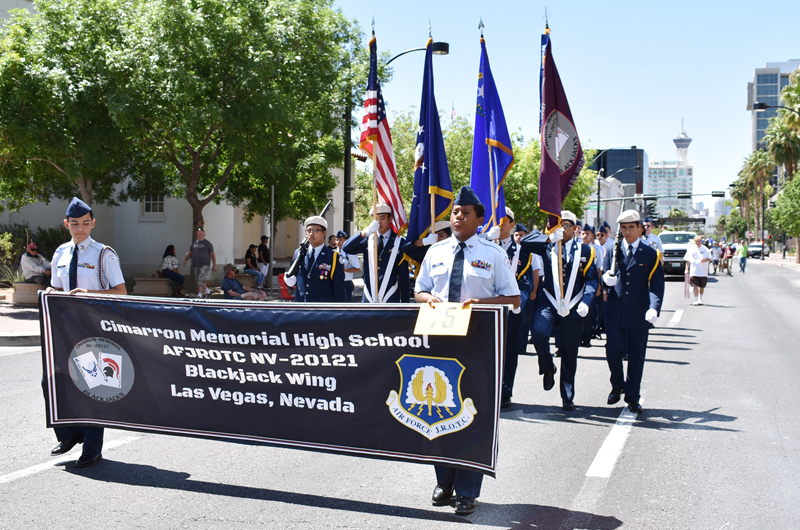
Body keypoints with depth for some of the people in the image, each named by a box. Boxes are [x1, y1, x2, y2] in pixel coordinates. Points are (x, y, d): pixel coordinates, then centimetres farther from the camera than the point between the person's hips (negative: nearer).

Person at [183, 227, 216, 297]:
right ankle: (207, 290, 29)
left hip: (204, 265, -6)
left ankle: (200, 294, -18)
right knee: (198, 280, 10)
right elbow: (190, 253, 18)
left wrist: (214, 265, -4)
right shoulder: (194, 243, 14)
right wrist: (185, 259, 0)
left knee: (202, 280, -15)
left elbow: (212, 255, 0)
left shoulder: (208, 243, 1)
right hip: (196, 265, 6)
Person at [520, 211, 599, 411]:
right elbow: (524, 241, -7)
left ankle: (567, 397, 21)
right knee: (539, 332, -29)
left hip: (573, 308, 0)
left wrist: (585, 302, -12)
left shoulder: (585, 250, 5)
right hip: (549, 304, 0)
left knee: (570, 354, 6)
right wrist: (550, 238, -18)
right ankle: (548, 368, 0)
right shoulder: (547, 246, 6)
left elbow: (592, 279, 3)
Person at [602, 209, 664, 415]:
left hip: (639, 314, -1)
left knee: (636, 356, 4)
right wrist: (606, 278, -16)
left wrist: (654, 308, -19)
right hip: (615, 311, 1)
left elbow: (656, 285, -3)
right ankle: (618, 385, 20)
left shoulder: (651, 254, 3)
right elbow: (606, 274, 10)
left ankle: (632, 397, 15)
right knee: (612, 349, -6)